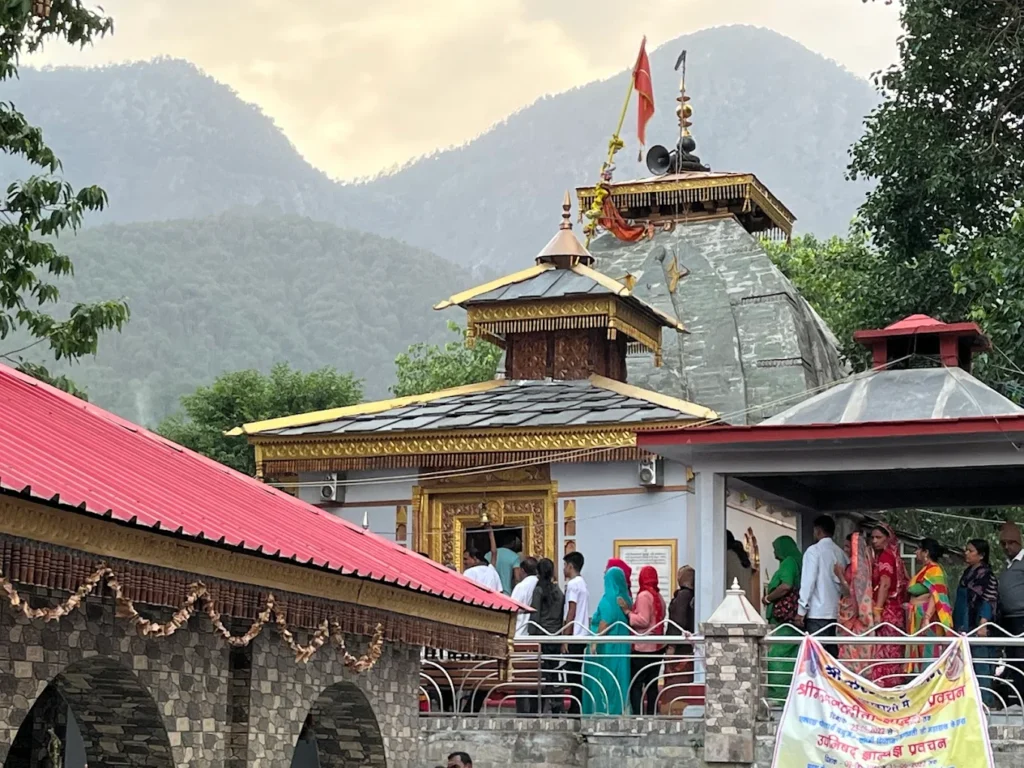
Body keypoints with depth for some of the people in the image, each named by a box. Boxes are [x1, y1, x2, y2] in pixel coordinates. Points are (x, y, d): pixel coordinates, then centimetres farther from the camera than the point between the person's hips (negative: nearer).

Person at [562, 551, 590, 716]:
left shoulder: (573, 584, -11)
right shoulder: (582, 584, 17)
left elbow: (571, 613, -16)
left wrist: (565, 638, -15)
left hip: (574, 636, -9)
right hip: (581, 635, 9)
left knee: (573, 676, -8)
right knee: (576, 675, 11)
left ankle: (575, 711, -9)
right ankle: (576, 710, 13)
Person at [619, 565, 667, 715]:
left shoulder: (644, 596, -12)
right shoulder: (659, 597, 12)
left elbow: (643, 621, -20)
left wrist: (627, 612, -14)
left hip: (643, 647, -8)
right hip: (657, 647, 8)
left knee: (635, 685, -7)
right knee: (652, 684, 11)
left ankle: (638, 715, -14)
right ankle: (652, 715, 11)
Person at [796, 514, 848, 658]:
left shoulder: (814, 551, -4)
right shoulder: (840, 553, 12)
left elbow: (808, 581, -9)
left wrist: (801, 610, -8)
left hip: (817, 613, -6)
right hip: (837, 612, 6)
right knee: (833, 655, 6)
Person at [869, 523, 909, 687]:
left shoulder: (885, 556, -8)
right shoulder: (892, 556, 18)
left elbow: (885, 584, -18)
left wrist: (877, 611, -24)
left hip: (886, 610, -9)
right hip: (893, 610, 9)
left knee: (883, 651, -10)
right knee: (890, 651, 8)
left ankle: (882, 684, -12)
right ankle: (891, 685, 9)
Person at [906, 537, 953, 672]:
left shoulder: (934, 570, -12)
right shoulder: (926, 570, 16)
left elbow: (935, 596, -23)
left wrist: (926, 618, -30)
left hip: (927, 618, -10)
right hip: (919, 619, 10)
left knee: (928, 654, -9)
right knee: (920, 653, 8)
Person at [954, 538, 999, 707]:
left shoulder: (986, 574, -8)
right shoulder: (968, 573, 17)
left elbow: (988, 601, -16)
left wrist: (983, 624, -26)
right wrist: (957, 626, 26)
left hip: (978, 628, -9)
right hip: (965, 628, 9)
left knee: (980, 664, -8)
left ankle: (985, 699, -7)